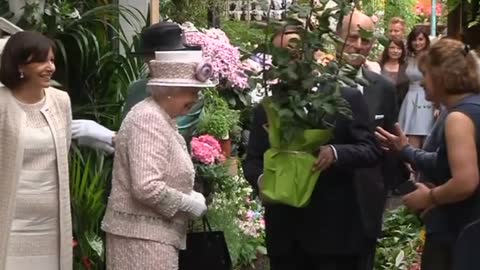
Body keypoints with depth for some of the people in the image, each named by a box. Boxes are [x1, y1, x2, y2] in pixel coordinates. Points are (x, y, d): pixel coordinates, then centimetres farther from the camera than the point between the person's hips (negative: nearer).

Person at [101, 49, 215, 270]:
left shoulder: (162, 118, 12)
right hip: (143, 235, -10)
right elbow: (147, 188, -27)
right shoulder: (149, 119, -18)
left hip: (155, 231, 10)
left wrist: (189, 195, 6)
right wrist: (190, 203, -15)